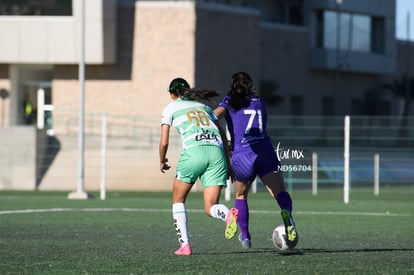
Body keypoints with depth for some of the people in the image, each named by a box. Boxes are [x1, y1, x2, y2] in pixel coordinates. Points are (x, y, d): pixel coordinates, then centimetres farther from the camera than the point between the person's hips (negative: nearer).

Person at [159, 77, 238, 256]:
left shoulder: (170, 108, 18)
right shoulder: (204, 106, 30)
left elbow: (164, 142, 12)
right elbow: (223, 135, 21)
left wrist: (162, 161, 30)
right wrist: (228, 163, 22)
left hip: (194, 152, -3)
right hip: (217, 152, 4)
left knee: (178, 199, 18)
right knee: (210, 208, 3)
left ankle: (184, 244, 6)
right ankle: (229, 214, -31)